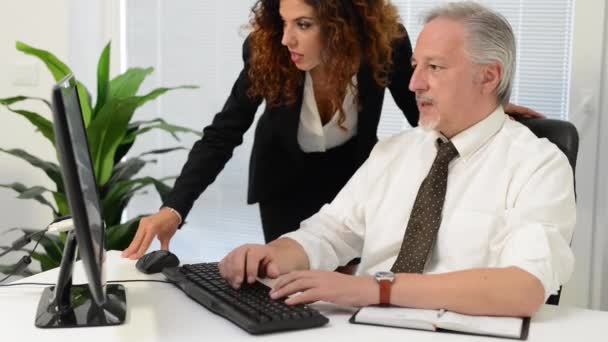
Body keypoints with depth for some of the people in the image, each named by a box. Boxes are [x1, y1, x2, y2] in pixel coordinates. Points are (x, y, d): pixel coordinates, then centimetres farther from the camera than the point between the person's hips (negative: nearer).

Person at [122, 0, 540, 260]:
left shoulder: (387, 44, -29)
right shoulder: (267, 52, -31)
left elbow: (423, 115, -11)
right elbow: (222, 136, -27)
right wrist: (174, 209, -38)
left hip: (352, 172, 1)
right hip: (285, 179, -1)